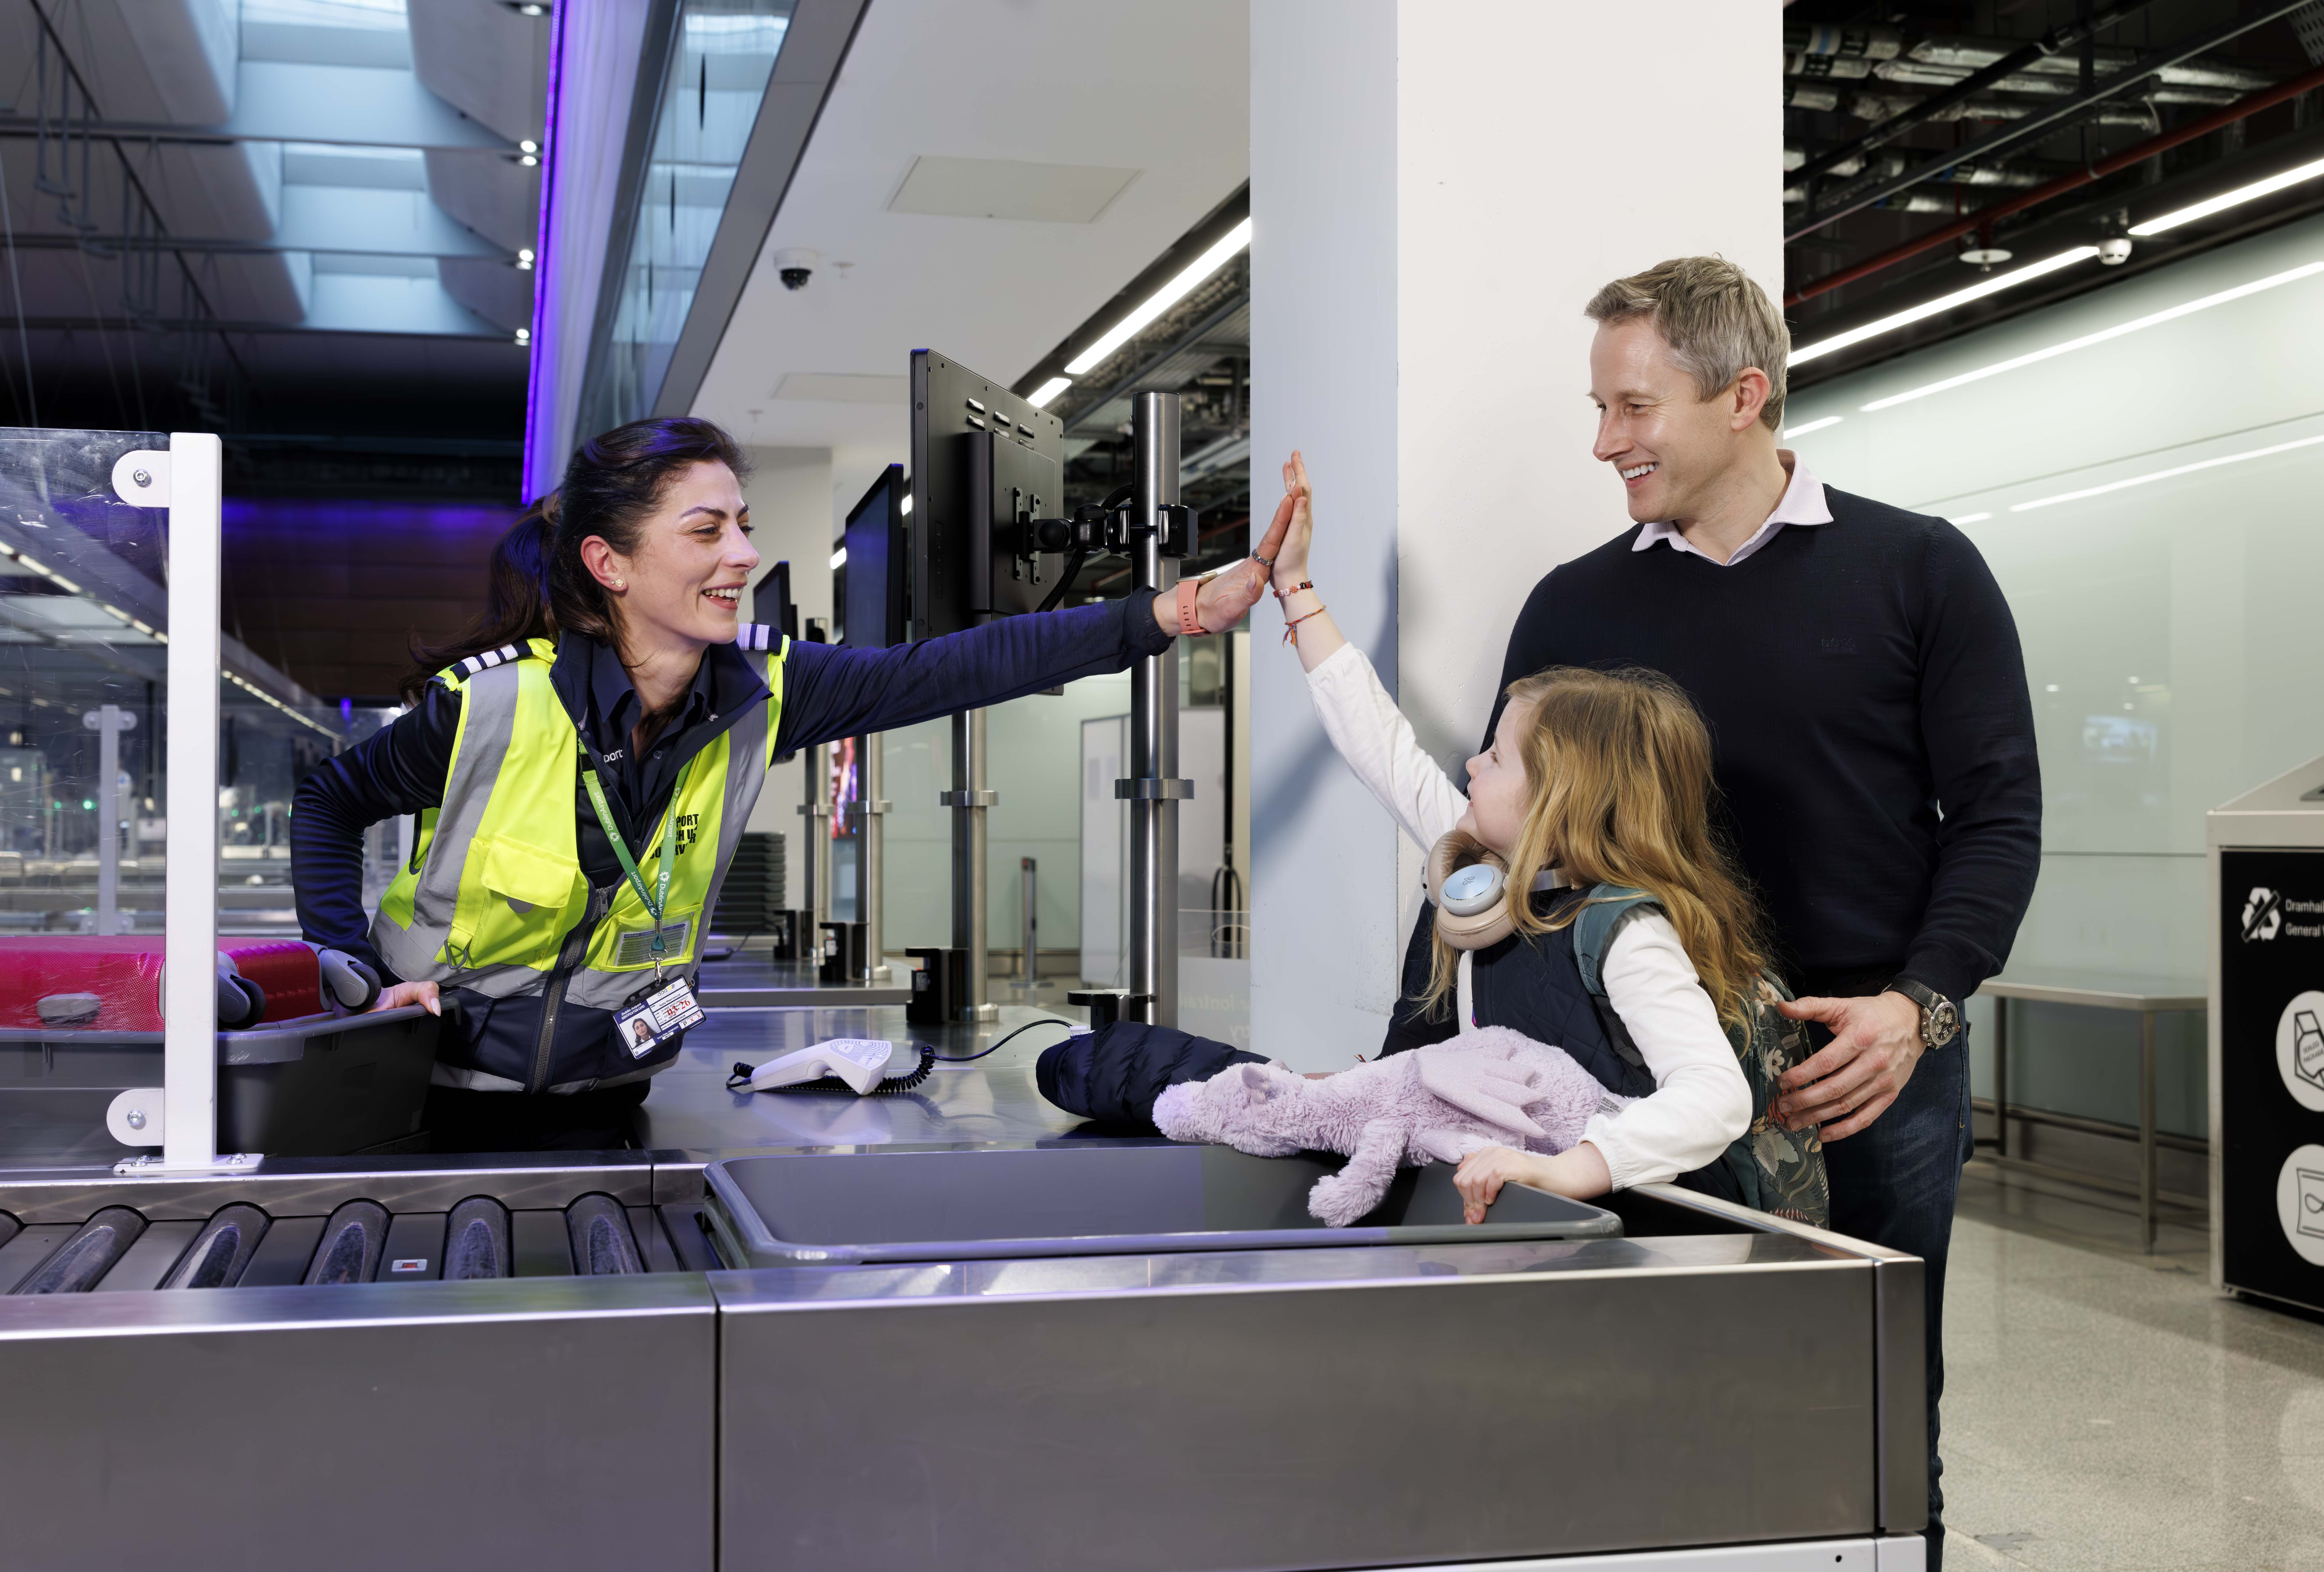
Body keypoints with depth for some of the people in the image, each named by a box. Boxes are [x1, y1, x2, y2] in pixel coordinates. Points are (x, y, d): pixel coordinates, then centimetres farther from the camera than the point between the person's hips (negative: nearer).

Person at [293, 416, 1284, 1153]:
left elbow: (952, 671, -19)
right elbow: (329, 805, -5)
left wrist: (1176, 612, -26)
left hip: (600, 1098, 3)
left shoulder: (757, 693, -12)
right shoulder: (490, 704, -21)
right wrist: (356, 968, -18)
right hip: (433, 1092, -3)